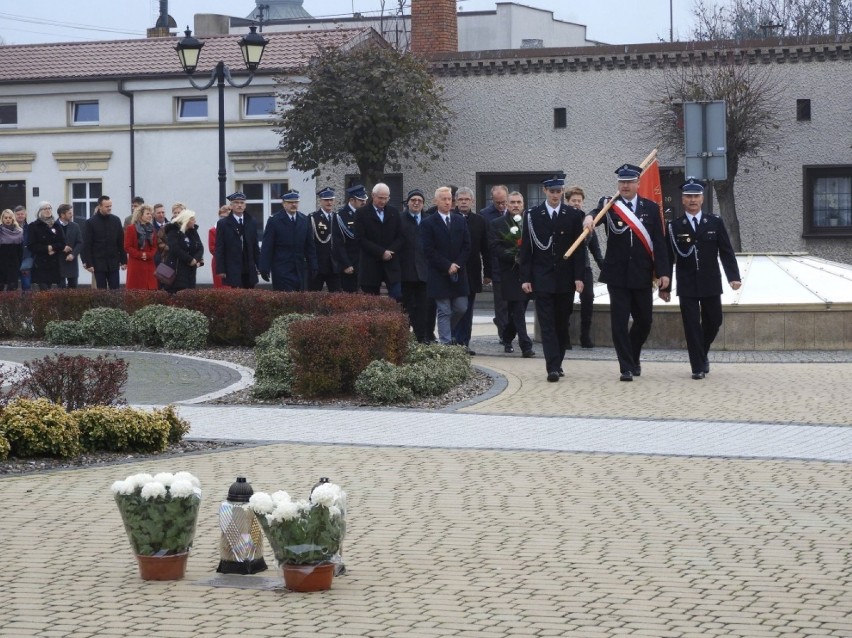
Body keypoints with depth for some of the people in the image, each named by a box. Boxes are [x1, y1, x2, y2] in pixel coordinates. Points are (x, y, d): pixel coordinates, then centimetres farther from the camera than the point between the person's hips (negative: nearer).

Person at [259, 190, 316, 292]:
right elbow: (267, 247, -4)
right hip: (282, 271, -4)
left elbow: (309, 246, 12)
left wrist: (313, 267, 6)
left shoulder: (304, 220, 10)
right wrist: (265, 268, -10)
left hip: (300, 270, 4)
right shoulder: (274, 221, -3)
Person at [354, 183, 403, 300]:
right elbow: (361, 239, -8)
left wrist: (390, 251, -9)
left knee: (397, 298, -6)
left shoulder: (394, 213, 11)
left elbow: (400, 237, 10)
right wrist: (381, 252, -14)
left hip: (391, 264, 3)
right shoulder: (362, 213, -1)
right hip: (371, 265, -3)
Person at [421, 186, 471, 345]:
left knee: (461, 309, 4)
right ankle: (445, 343, -2)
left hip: (459, 274, 4)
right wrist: (447, 266, -13)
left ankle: (447, 332, 28)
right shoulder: (428, 223, -3)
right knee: (444, 312, -3)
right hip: (439, 276, -4)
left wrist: (457, 265, -6)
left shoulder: (460, 220, 10)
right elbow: (429, 251, -8)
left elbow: (466, 246, 8)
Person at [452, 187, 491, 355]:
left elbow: (486, 249, 9)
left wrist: (487, 272, 6)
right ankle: (455, 343, -2)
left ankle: (464, 343, 10)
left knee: (467, 311, 7)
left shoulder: (480, 221, 8)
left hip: (472, 273, 3)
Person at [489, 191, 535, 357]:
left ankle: (507, 339, 32)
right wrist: (514, 257, -19)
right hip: (510, 273, -4)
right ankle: (526, 346, -11)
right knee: (518, 310, -9)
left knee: (516, 311, 12)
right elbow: (495, 248, -7)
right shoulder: (497, 224, 1)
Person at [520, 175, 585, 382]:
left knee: (562, 324, 8)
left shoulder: (574, 215, 3)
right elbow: (526, 249, 3)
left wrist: (579, 276, -5)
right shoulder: (532, 215, 3)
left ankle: (557, 363, 19)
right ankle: (553, 367, -14)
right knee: (547, 324, -8)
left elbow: (579, 248, 2)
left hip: (566, 279, 1)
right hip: (542, 279, -1)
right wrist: (525, 278, -3)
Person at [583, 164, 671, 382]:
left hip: (642, 275, 2)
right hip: (617, 274, -2)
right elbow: (597, 214, -22)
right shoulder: (609, 205, 1)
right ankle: (626, 367, 0)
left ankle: (633, 356, 33)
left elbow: (658, 243, 3)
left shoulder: (651, 208, 5)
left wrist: (663, 271, -4)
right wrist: (589, 218, -46)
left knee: (644, 320, 9)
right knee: (619, 322, -5)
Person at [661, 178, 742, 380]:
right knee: (692, 326, -4)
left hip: (710, 284, 2)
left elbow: (726, 253, 0)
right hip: (687, 285, -2)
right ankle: (698, 367, 2)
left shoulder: (715, 223, 3)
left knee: (713, 322, 9)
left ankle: (702, 355, 35)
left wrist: (733, 277, -12)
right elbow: (668, 257, 2)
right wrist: (665, 287, 1)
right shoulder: (674, 226, 1)